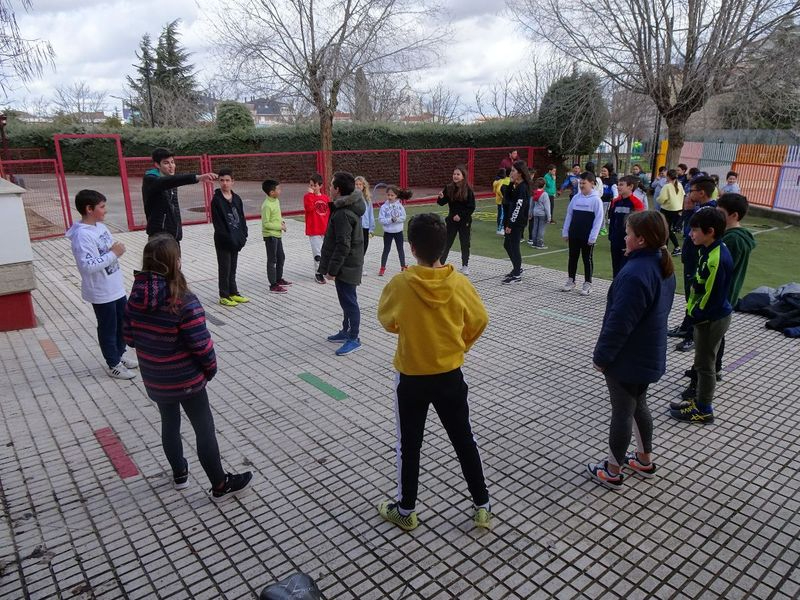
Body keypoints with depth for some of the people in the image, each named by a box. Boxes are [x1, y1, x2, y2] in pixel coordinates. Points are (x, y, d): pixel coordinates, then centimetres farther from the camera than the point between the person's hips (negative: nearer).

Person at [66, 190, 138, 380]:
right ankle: (114, 365, 23)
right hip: (101, 293, -9)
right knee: (108, 329, 7)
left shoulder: (100, 226, 5)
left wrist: (118, 249, -3)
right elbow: (88, 266, -30)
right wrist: (113, 254, -26)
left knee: (123, 324, 21)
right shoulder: (82, 235, -23)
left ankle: (119, 355, 39)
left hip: (116, 288, 9)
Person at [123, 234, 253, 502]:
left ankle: (179, 473, 45)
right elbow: (201, 345, -22)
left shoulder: (135, 297, -7)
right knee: (205, 430, 9)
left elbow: (130, 338, 3)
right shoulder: (185, 302, -26)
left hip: (154, 379, 6)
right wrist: (211, 368, -4)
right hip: (186, 379, -6)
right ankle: (221, 485, 23)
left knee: (169, 423, 25)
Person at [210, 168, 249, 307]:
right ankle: (224, 296, 12)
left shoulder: (236, 199, 7)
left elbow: (241, 218, 9)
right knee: (224, 269, 3)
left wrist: (243, 235, -1)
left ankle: (233, 293, 26)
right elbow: (217, 223, -14)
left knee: (233, 268, 16)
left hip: (236, 240, 6)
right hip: (223, 241, -6)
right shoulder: (216, 200, -11)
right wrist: (228, 238, -18)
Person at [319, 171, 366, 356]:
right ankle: (346, 331, 32)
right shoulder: (350, 206, 9)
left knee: (348, 301, -1)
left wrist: (332, 269, -18)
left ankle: (353, 338, 8)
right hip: (349, 263, 10)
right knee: (346, 300, 19)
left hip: (346, 265, -10)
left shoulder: (343, 214, -23)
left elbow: (342, 247, -25)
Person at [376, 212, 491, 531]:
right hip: (450, 375, 2)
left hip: (411, 378, -2)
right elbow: (479, 320, 1)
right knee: (464, 441, 17)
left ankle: (405, 510, 30)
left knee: (409, 445, 15)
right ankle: (482, 506, 29)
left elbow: (387, 321, -2)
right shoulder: (459, 283, -13)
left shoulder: (399, 284, -20)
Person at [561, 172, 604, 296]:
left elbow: (598, 219, -11)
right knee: (572, 257, 12)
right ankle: (571, 281, 23)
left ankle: (587, 284, 13)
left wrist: (593, 237, -15)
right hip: (574, 234, 5)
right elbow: (569, 215, 10)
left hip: (587, 237, -5)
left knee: (587, 259, 5)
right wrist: (565, 232, 6)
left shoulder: (596, 199, -8)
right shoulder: (576, 198, 6)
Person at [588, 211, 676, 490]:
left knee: (622, 413, 5)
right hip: (649, 356, 9)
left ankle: (613, 471, 22)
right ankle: (645, 460, 41)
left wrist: (601, 356, -16)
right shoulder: (663, 266, 2)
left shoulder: (635, 274, -29)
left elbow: (619, 322, -26)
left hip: (627, 359, -9)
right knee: (639, 405, 24)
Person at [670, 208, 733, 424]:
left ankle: (704, 410, 19)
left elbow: (711, 296, -24)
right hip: (706, 317, 9)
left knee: (705, 364, 4)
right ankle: (700, 399, 35)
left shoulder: (717, 259, -27)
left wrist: (694, 315, -12)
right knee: (703, 362, 20)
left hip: (711, 319, -9)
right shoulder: (709, 250, 2)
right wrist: (693, 311, 8)